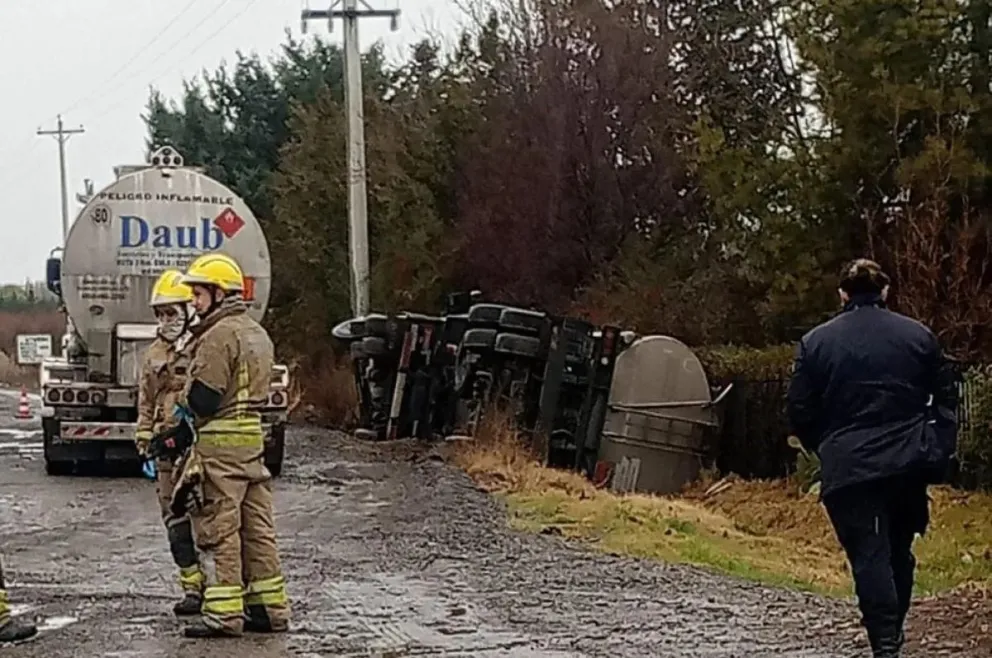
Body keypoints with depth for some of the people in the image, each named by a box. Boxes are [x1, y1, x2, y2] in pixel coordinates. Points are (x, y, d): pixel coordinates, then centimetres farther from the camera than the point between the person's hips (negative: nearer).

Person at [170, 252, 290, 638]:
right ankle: (270, 607, 14)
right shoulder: (257, 333, 18)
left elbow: (203, 399, -17)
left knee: (219, 529, -5)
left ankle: (224, 613, -5)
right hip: (254, 436, 9)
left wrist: (182, 432, -1)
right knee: (256, 526, 11)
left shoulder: (219, 335, -13)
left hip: (221, 441, -9)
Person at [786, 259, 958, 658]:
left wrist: (825, 451, 17)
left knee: (869, 555, -5)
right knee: (899, 551, 16)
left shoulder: (815, 343, 2)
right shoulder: (919, 336, 7)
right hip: (910, 465, 3)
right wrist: (939, 454, 14)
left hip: (849, 469, -3)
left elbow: (800, 413, 3)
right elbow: (946, 399, 9)